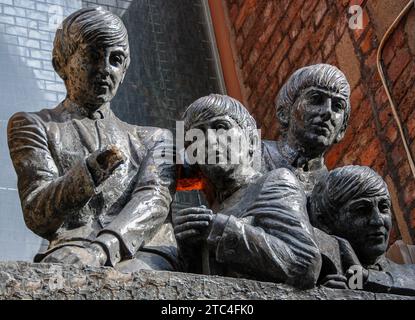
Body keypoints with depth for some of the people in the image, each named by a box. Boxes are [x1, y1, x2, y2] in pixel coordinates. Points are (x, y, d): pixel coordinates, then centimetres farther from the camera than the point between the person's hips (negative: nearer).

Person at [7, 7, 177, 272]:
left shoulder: (154, 139, 27)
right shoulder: (33, 126, 20)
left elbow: (154, 201, 3)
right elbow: (37, 216, 4)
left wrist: (102, 247, -21)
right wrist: (89, 170, -19)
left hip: (146, 254, 1)